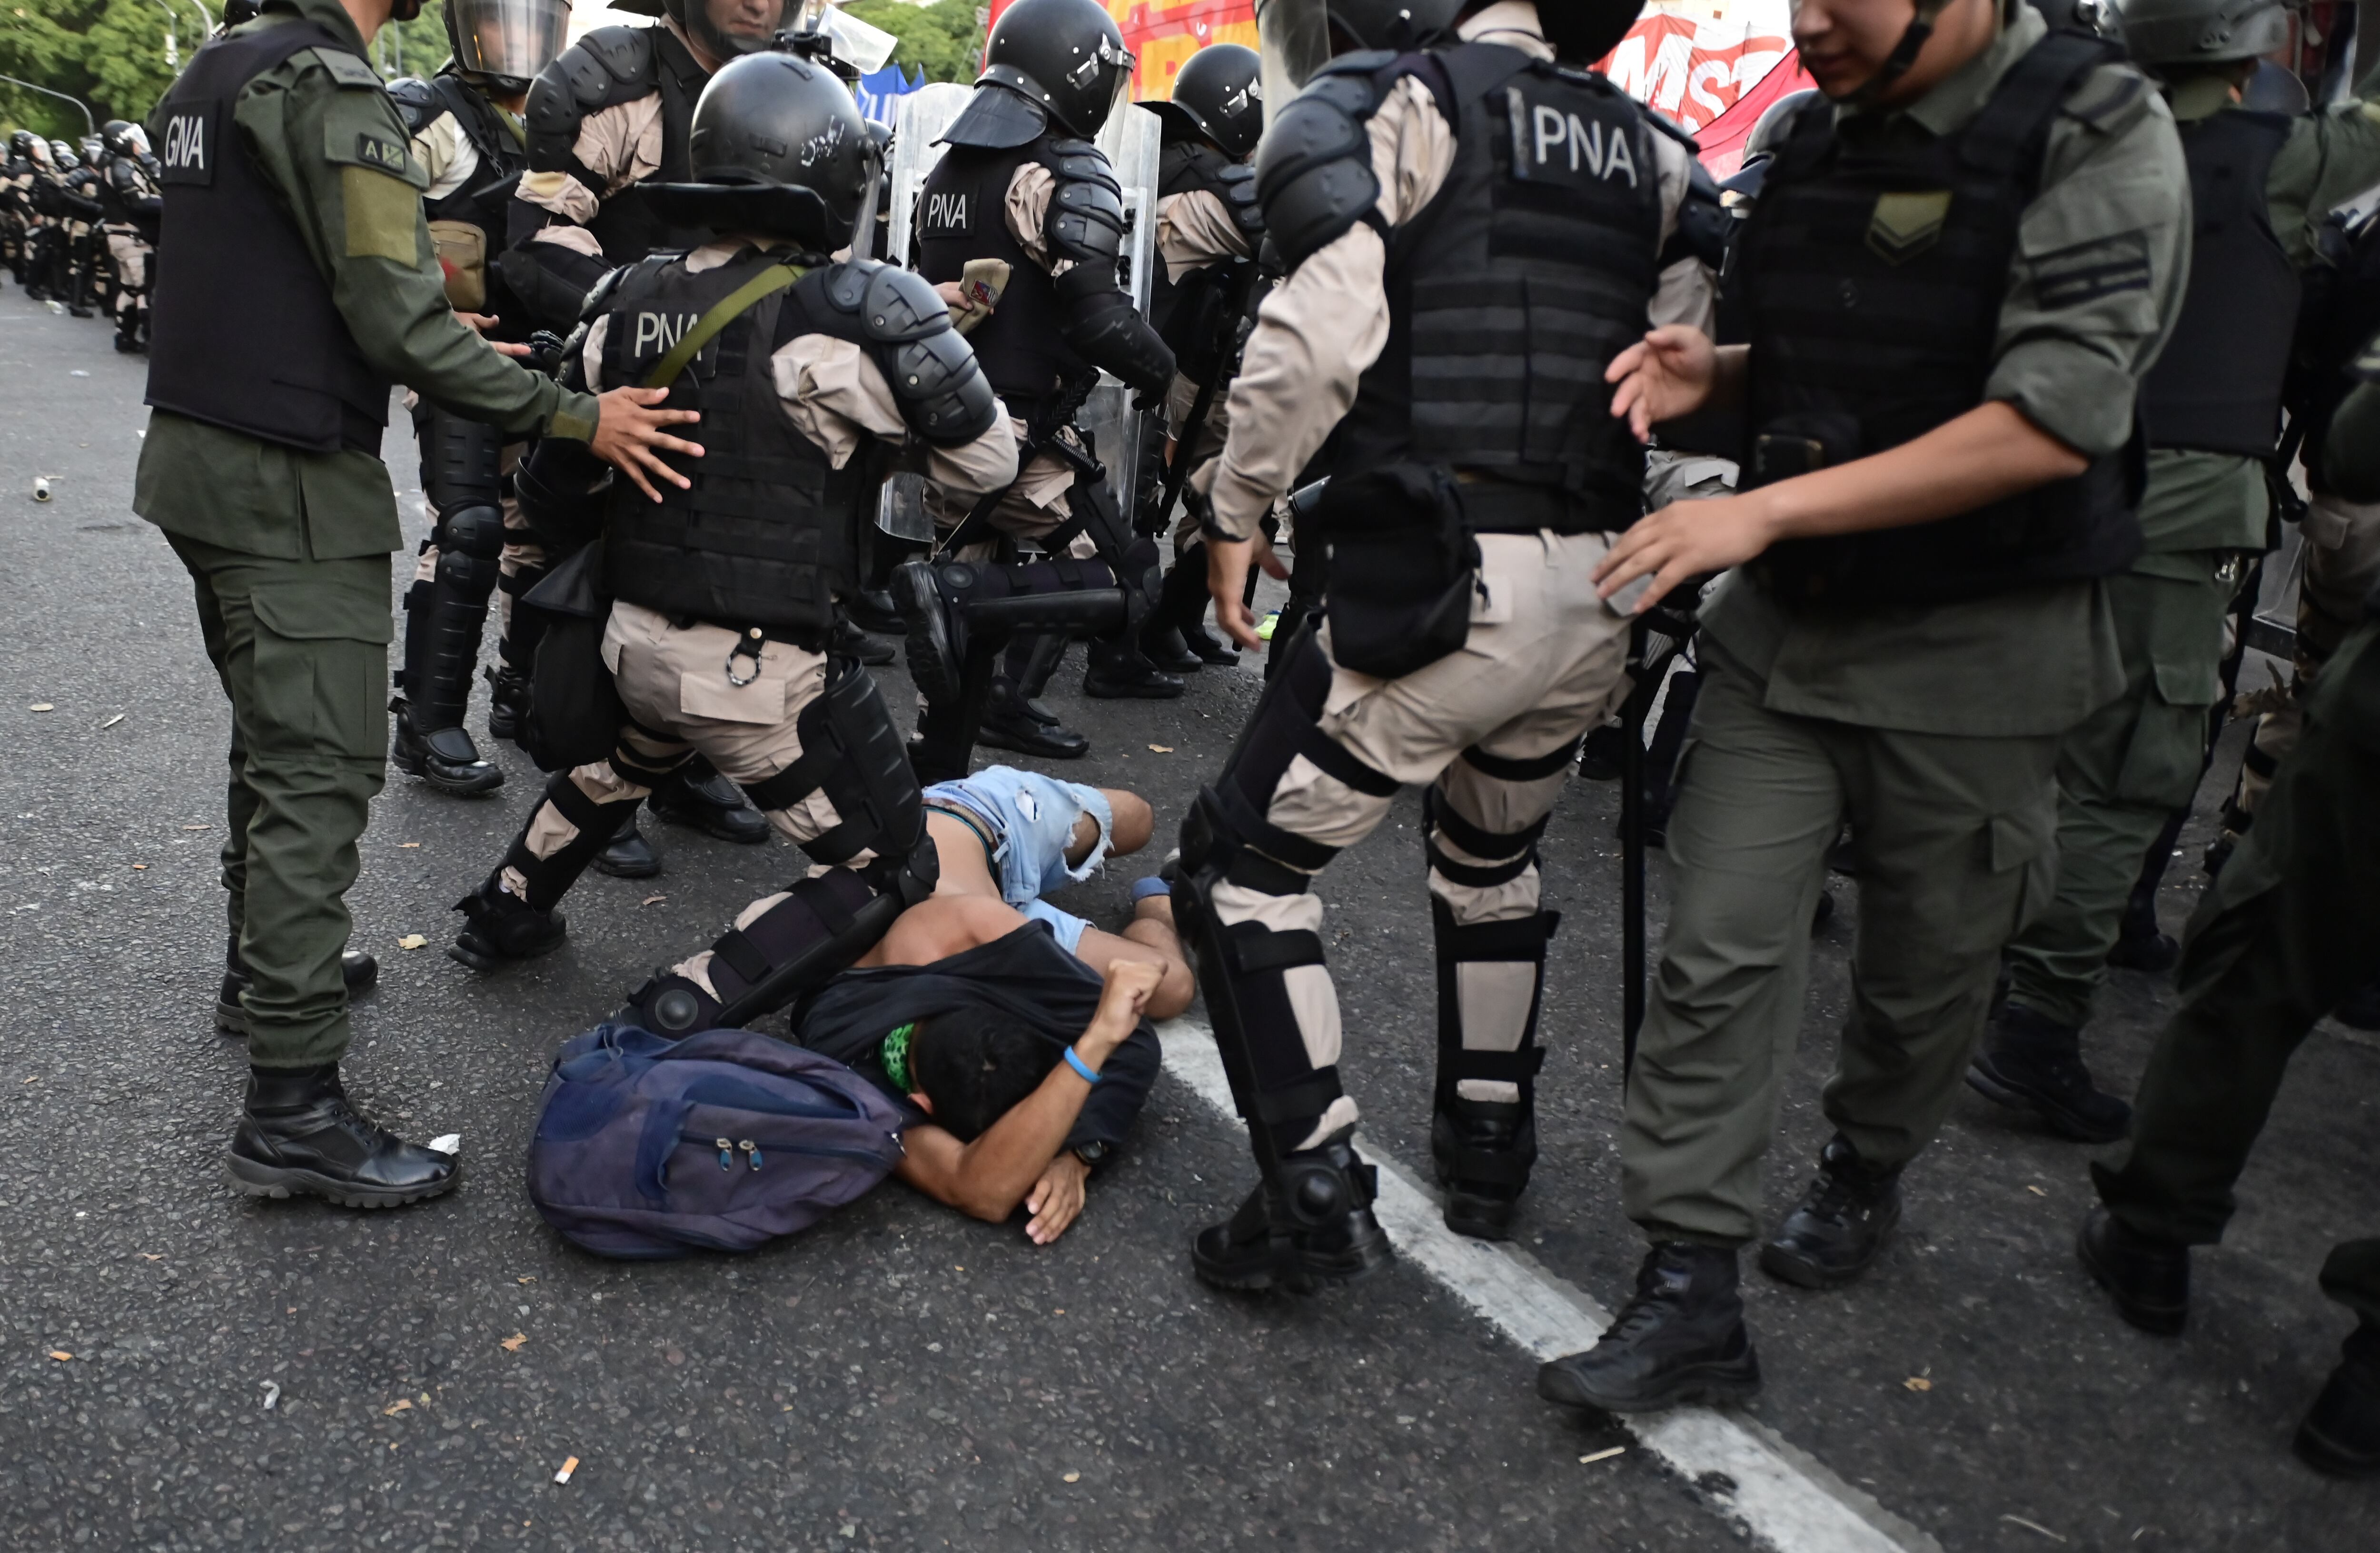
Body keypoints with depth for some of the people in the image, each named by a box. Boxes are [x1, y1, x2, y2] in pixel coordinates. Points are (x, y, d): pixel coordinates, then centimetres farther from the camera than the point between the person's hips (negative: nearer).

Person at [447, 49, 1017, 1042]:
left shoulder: (630, 298, 1)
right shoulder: (848, 315, -19)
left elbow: (553, 478, 11)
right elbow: (987, 459, -10)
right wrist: (923, 336, 6)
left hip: (633, 640, 7)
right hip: (765, 671, -7)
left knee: (621, 764, 40)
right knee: (889, 876, 7)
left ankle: (504, 916, 53)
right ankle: (680, 1018, -4)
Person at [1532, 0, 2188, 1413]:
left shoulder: (2098, 132, -12)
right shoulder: (1819, 141, 7)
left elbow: (2052, 423, -23)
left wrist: (1766, 510, -26)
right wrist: (1712, 376, -3)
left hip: (1974, 654, -4)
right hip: (1785, 627, 5)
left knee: (1926, 973, 13)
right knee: (1720, 953, -2)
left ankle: (1866, 1179, 41)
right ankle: (1691, 1297, 7)